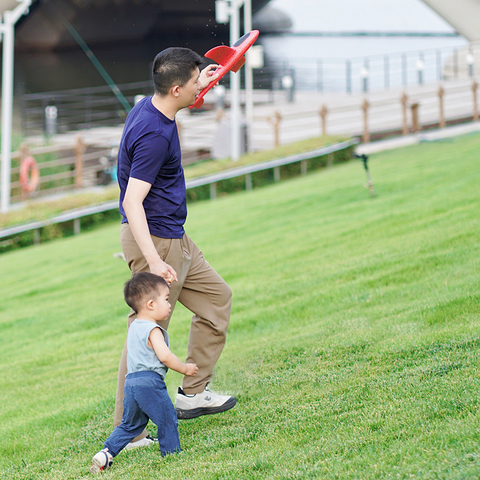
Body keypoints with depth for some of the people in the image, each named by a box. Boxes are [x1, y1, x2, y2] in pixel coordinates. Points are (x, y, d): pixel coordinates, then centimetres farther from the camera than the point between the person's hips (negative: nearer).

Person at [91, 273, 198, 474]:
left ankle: (107, 452, 7)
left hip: (131, 382, 9)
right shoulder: (153, 330, -11)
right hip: (150, 382, -9)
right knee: (167, 419, 2)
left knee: (130, 424, 16)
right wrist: (185, 369, -7)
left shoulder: (134, 327, 17)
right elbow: (164, 356, -19)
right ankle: (172, 453, 5)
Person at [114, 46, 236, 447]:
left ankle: (193, 393, 24)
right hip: (155, 241, -11)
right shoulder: (153, 135, -26)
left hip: (174, 239, 11)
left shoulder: (151, 107, 4)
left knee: (217, 297, 20)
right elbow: (132, 203, -31)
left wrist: (200, 84, 38)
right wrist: (153, 261, -38)